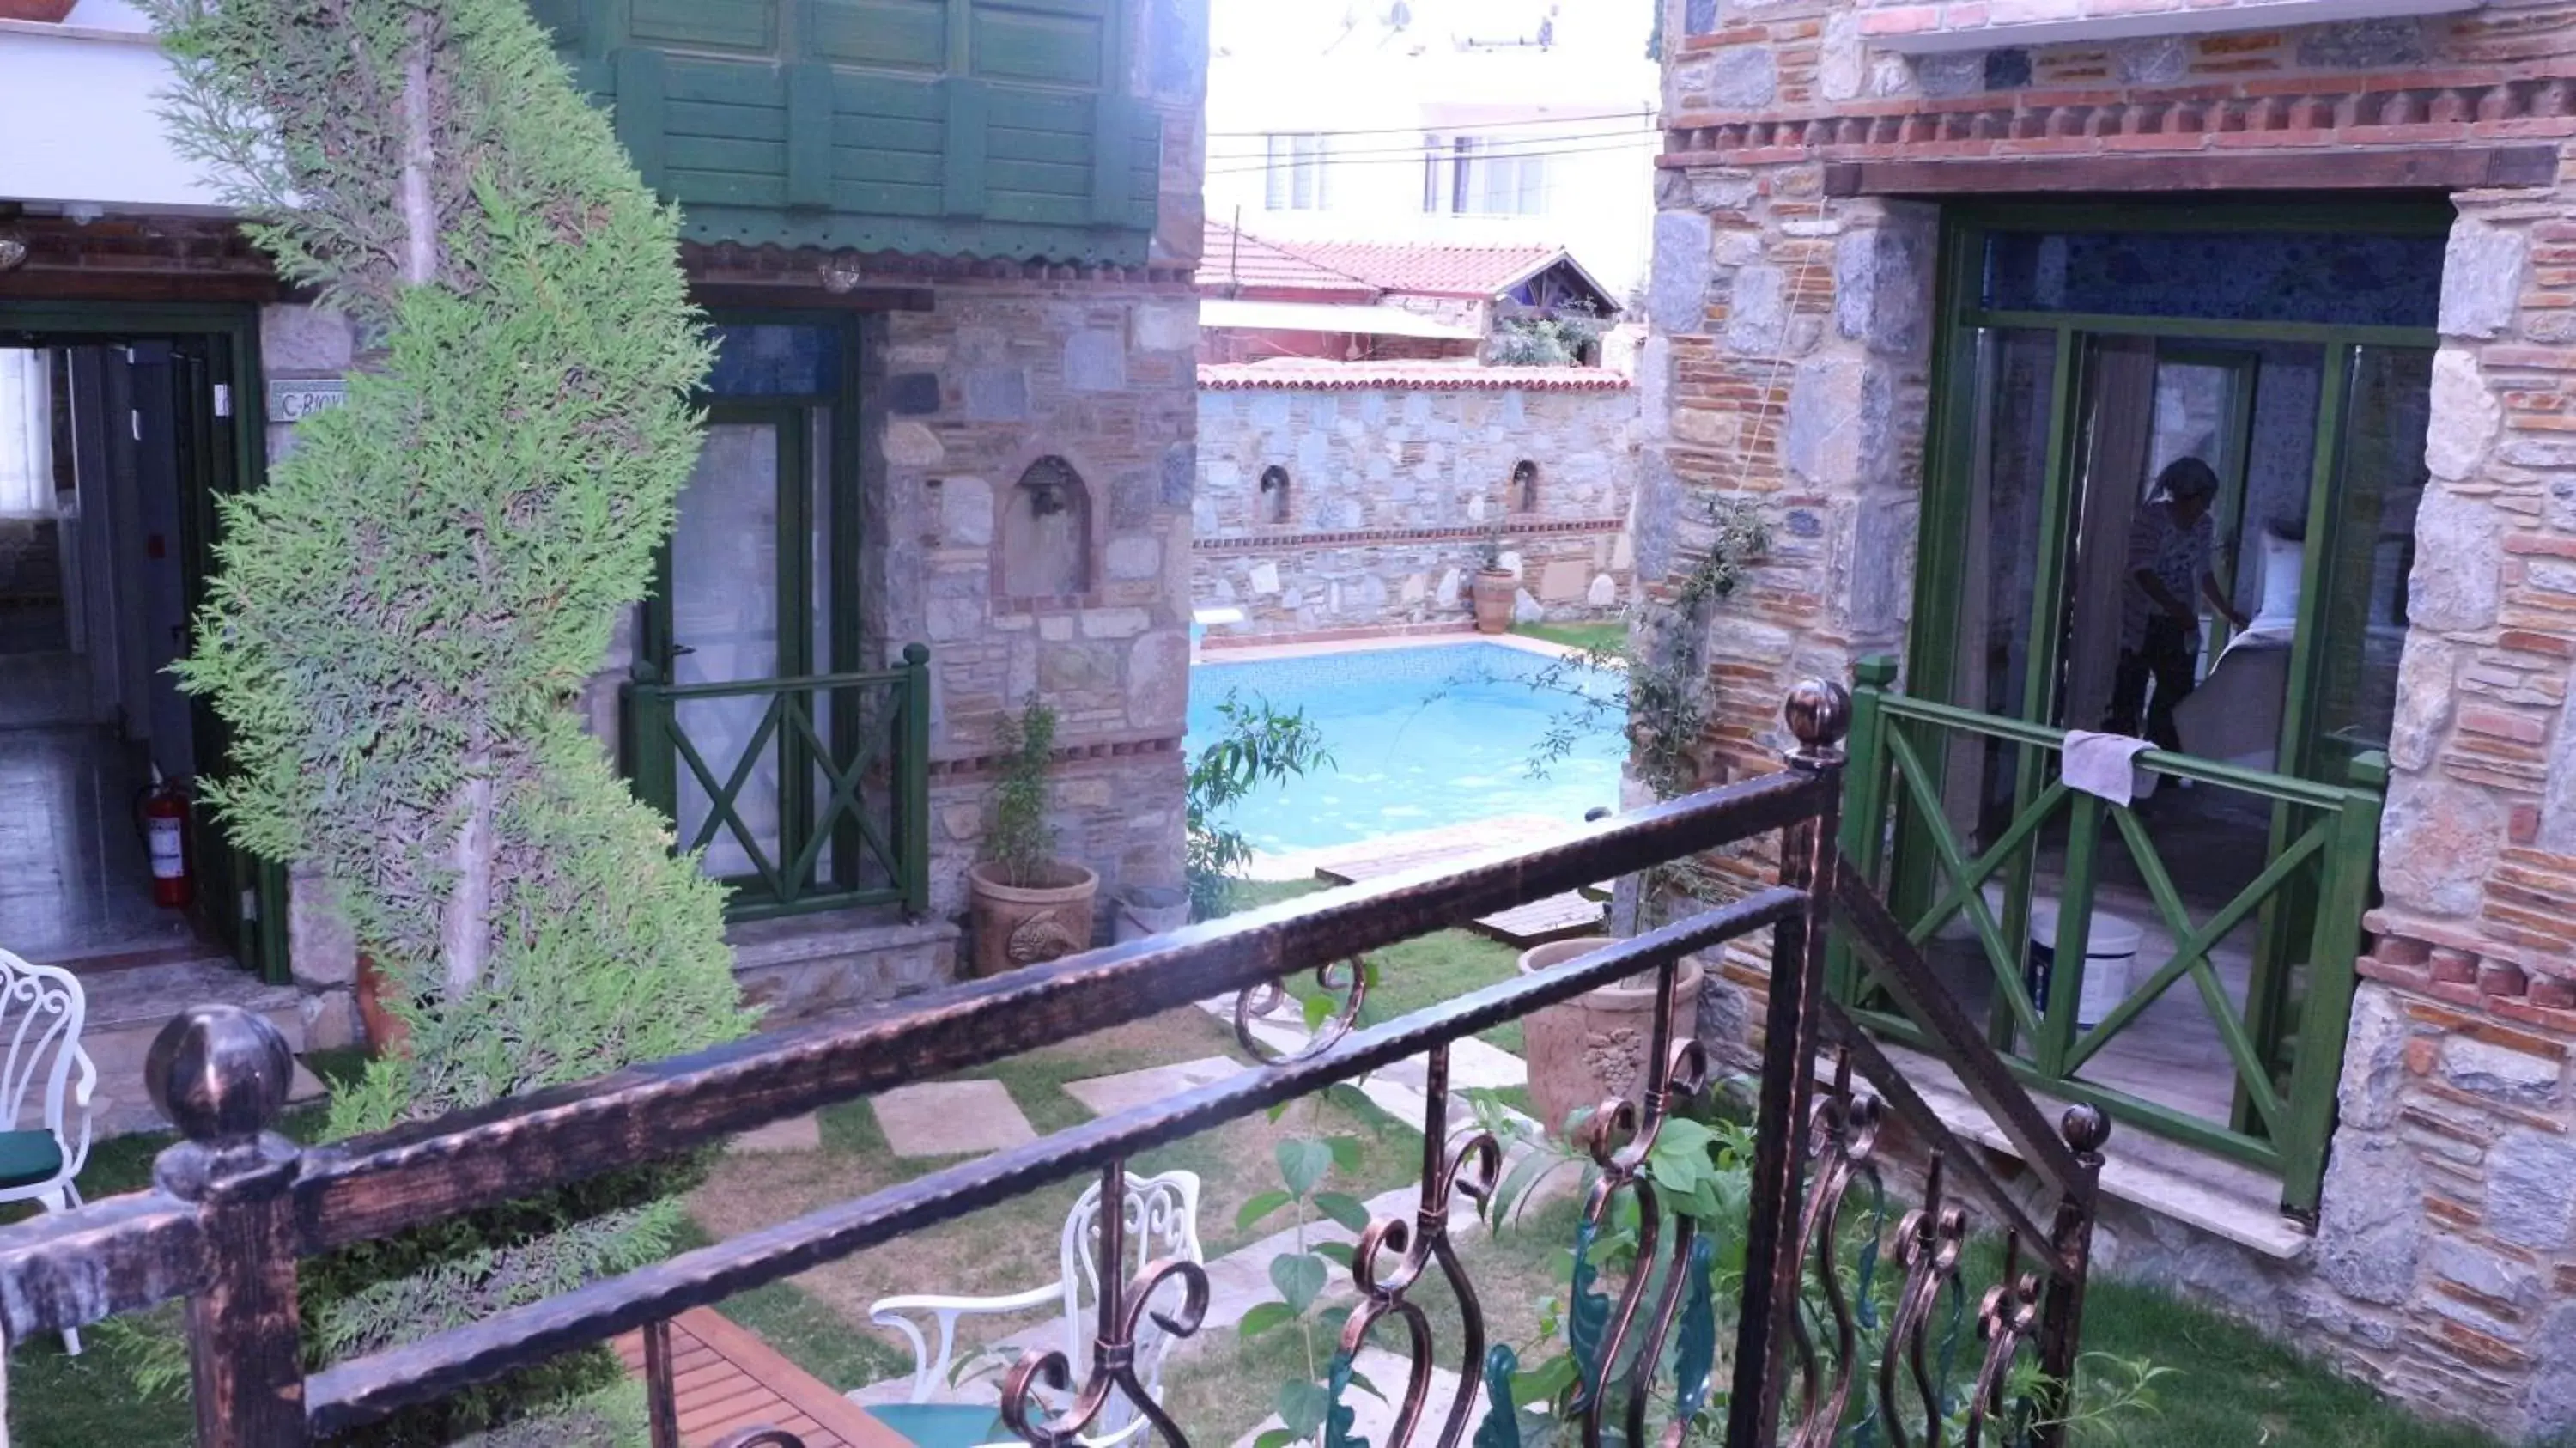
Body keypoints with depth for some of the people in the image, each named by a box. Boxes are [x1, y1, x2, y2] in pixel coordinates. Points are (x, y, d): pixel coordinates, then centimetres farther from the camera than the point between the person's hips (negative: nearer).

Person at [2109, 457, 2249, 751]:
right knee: (2128, 698, -2)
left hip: (2179, 627, 6)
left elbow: (2203, 574, 18)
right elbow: (2142, 572, -22)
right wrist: (2176, 608, -30)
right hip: (2141, 624, -6)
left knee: (2177, 697, 6)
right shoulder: (2152, 517, -15)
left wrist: (2228, 612, 19)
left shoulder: (2204, 525, 6)